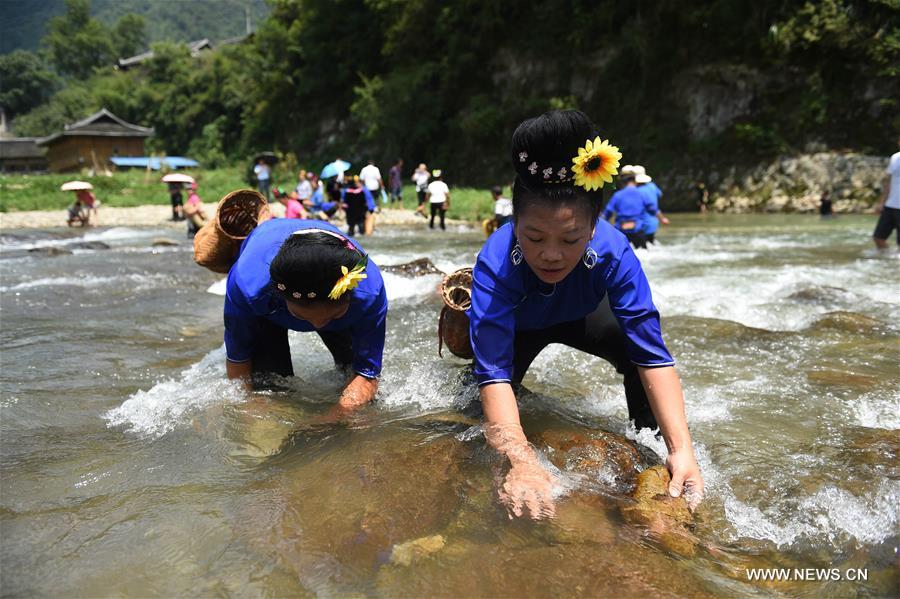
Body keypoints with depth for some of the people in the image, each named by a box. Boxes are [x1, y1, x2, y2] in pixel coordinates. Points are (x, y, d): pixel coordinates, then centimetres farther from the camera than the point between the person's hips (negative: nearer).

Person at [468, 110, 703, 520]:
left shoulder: (613, 252, -37)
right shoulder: (495, 264, -42)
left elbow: (653, 354, -37)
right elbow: (493, 371, -48)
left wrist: (681, 450, -49)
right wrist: (522, 463, -63)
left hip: (580, 317, 1)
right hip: (516, 326, 0)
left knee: (637, 344, -26)